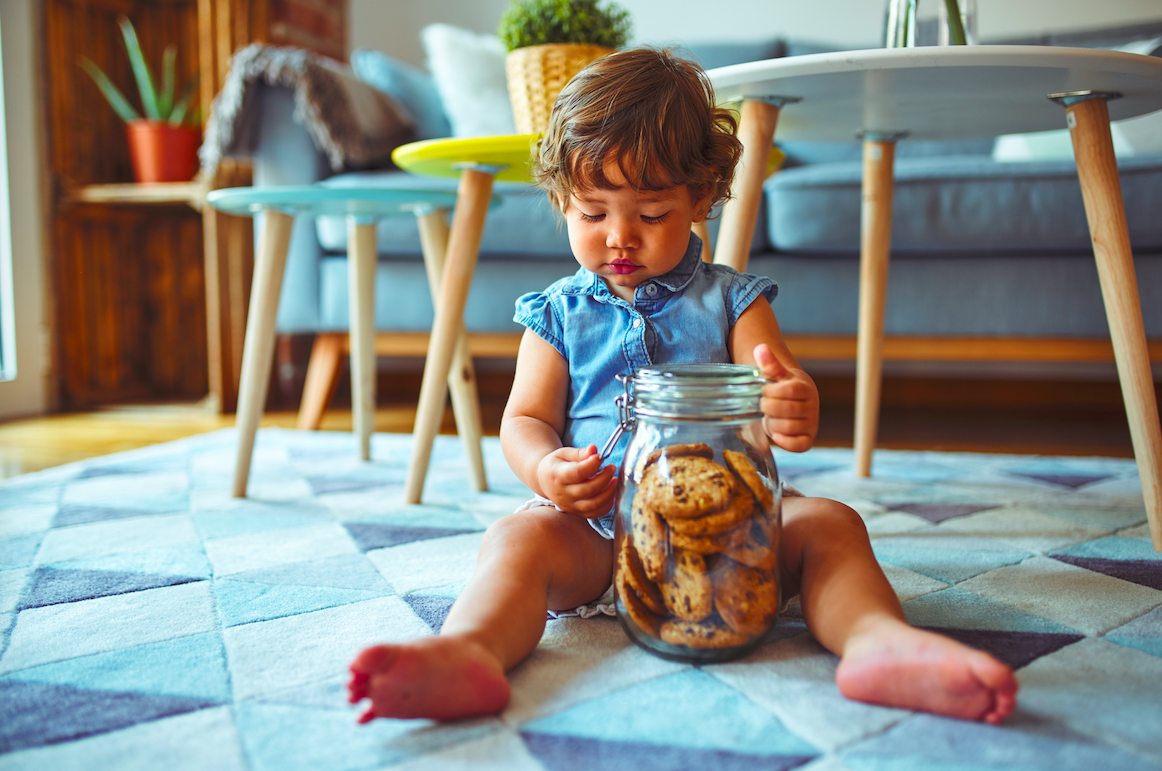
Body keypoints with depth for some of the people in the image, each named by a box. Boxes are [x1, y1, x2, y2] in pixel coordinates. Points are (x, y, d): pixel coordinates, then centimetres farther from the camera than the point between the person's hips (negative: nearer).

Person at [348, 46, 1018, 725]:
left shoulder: (731, 301, 7)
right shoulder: (559, 314, 9)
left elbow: (779, 393, -2)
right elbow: (525, 419, 7)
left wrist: (795, 412, -30)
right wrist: (546, 469, -18)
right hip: (594, 528, 0)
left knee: (828, 523, -22)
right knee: (519, 537, -28)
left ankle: (877, 637, -46)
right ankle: (467, 652, -52)